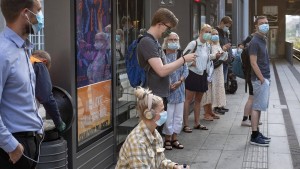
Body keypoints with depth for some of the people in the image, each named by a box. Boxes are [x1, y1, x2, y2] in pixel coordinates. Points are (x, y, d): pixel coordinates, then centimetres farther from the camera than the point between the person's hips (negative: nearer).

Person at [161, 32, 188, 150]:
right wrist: (167, 84, -17)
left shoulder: (181, 55, 8)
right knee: (168, 115, -3)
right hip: (167, 90, -5)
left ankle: (174, 138, 20)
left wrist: (179, 81, -9)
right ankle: (167, 139, 11)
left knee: (178, 115, 10)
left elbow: (186, 70, 6)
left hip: (179, 90, 6)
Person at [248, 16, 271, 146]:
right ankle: (254, 137, -3)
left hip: (265, 78, 9)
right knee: (257, 107, -6)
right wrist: (262, 79, -19)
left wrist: (266, 79, 14)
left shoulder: (263, 40, 14)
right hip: (260, 79, -9)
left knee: (260, 106, 13)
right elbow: (253, 63, -19)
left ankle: (256, 133, 20)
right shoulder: (255, 42, -14)